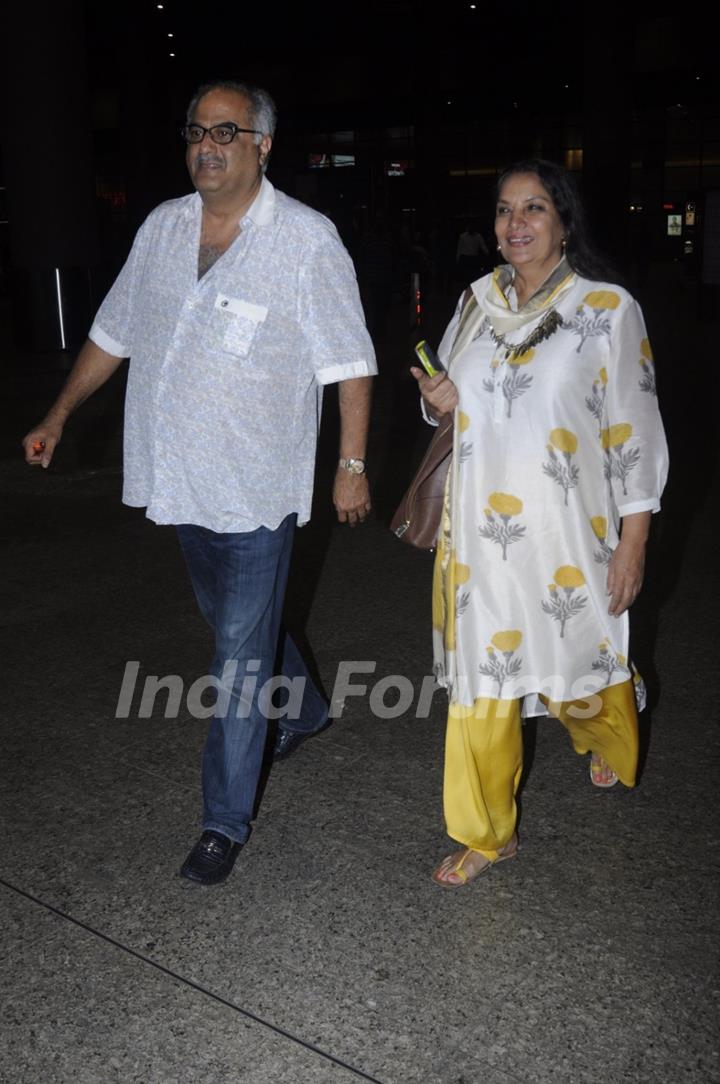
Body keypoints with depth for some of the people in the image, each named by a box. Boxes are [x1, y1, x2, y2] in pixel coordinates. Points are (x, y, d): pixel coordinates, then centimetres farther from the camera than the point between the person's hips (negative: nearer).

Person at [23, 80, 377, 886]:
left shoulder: (306, 239, -10)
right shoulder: (162, 228, 6)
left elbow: (350, 363, -8)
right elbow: (113, 333, 15)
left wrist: (352, 466, -10)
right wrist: (58, 418, 15)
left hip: (257, 487, -6)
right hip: (181, 478, 6)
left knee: (241, 653, -1)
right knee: (237, 623, 22)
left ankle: (225, 821, 12)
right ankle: (303, 709, 49)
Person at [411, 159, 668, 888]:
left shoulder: (606, 310, -7)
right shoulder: (477, 303, 6)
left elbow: (633, 433, -7)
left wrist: (632, 545, -10)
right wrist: (436, 400, -5)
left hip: (564, 534, -3)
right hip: (479, 530, 4)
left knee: (581, 664, 14)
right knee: (478, 676, 6)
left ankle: (610, 745, 50)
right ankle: (486, 836, 22)